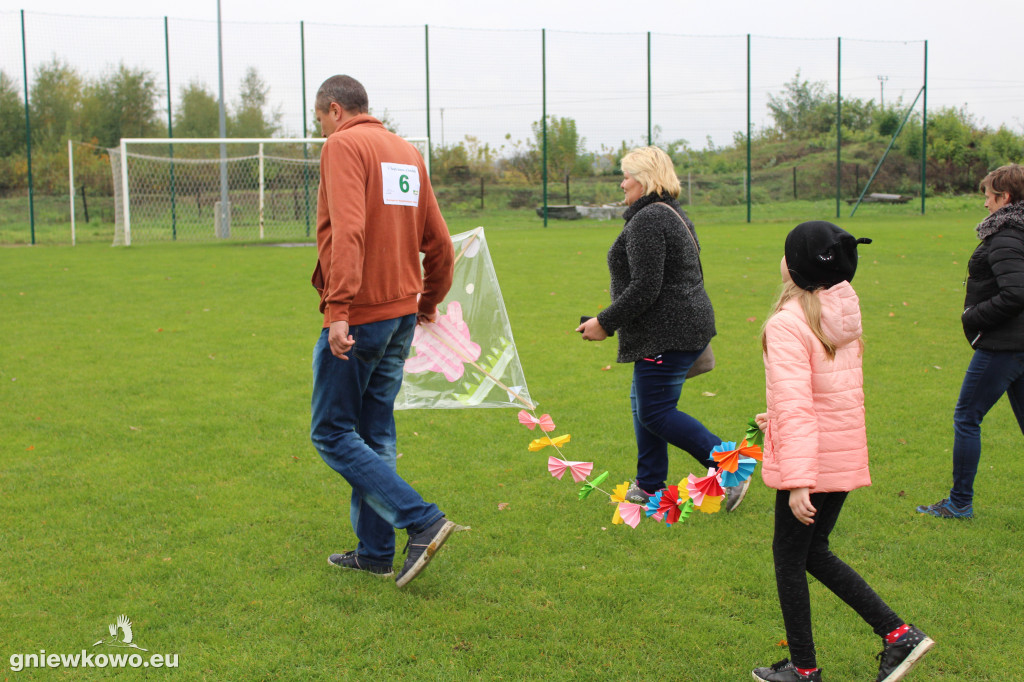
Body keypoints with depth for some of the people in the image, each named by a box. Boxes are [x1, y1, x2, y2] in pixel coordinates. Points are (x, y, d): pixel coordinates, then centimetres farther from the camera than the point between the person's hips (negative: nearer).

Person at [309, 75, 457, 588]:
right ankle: (374, 551, 19)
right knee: (375, 435, 14)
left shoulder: (343, 145, -8)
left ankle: (421, 521, -9)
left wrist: (338, 309, -28)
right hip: (401, 315, 8)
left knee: (332, 434, 0)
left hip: (357, 317, -8)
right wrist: (429, 301, 31)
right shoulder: (408, 153, 15)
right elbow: (439, 243, 17)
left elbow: (347, 231, -23)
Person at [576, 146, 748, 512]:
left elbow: (644, 289, -23)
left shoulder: (647, 221, -17)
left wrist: (605, 323, -14)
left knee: (656, 412, -5)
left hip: (666, 334, -11)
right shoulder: (673, 213, 16)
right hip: (689, 326, 11)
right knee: (642, 401, 17)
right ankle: (650, 486, 24)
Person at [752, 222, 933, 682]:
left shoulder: (788, 324, -18)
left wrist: (797, 480, -25)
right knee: (813, 552, 21)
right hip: (846, 454, 8)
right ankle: (898, 635, 17)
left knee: (788, 557, 9)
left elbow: (795, 406, -24)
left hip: (809, 462, -8)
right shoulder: (844, 316, 7)